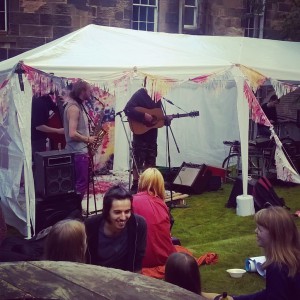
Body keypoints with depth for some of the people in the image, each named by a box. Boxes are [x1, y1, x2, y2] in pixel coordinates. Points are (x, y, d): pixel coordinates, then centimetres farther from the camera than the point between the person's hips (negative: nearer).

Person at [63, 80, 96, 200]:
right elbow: (72, 134, -24)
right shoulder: (74, 108, -18)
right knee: (81, 184, -5)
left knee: (79, 183, 15)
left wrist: (87, 138, 8)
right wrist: (88, 139, -12)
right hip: (78, 152, -10)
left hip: (79, 150, 10)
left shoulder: (77, 105, 14)